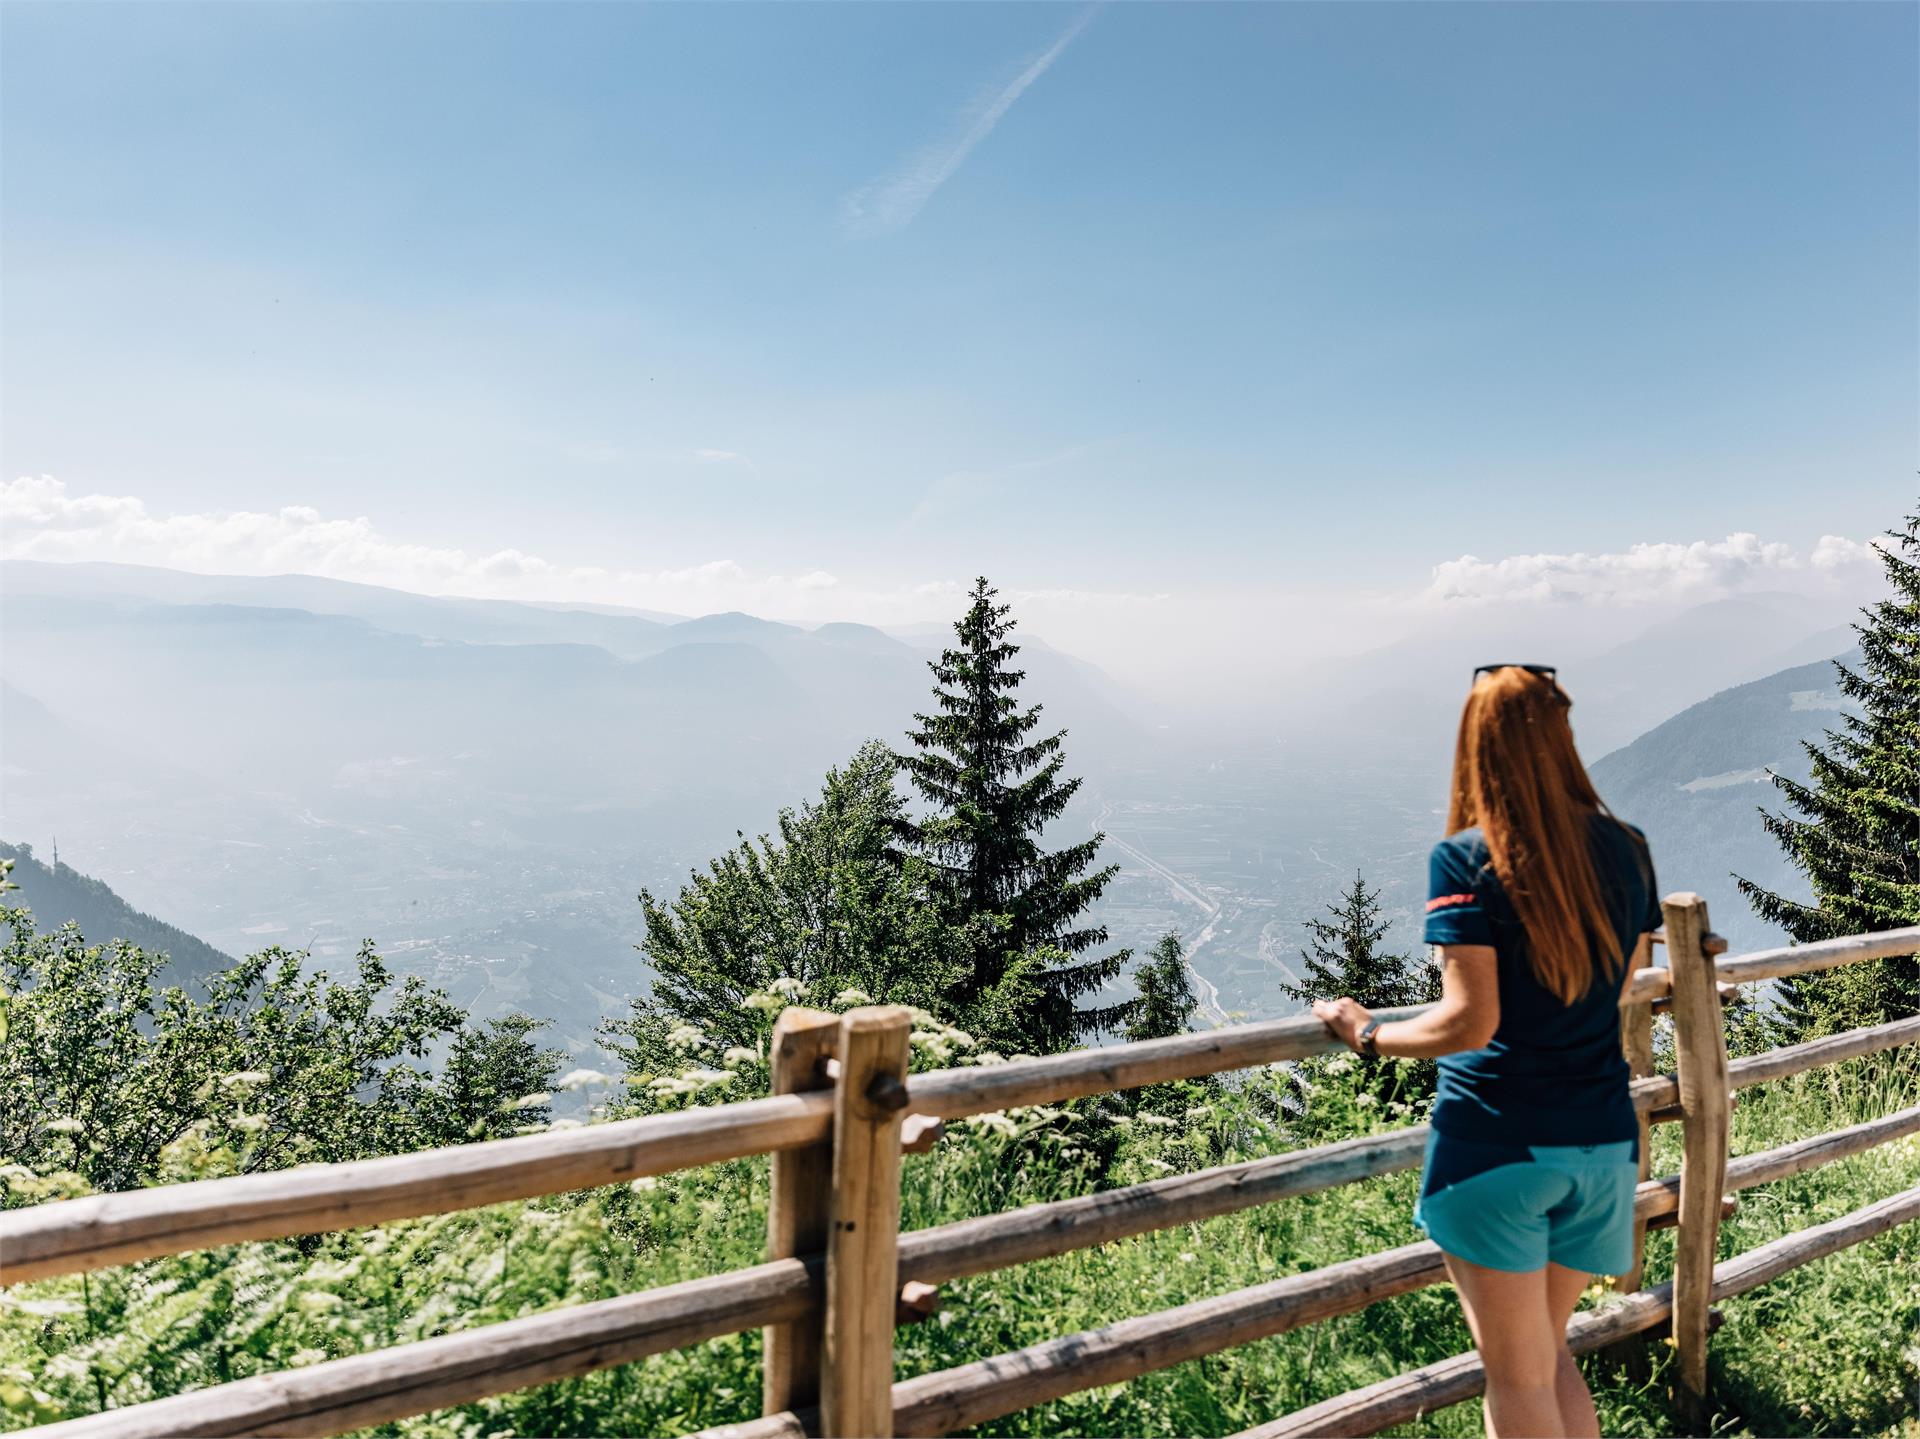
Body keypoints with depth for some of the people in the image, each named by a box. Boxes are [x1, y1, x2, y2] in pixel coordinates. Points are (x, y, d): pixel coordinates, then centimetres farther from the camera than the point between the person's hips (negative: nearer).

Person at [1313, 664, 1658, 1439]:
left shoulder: (1466, 859, -15)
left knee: (1519, 1376, 11)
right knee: (1547, 1352, 24)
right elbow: (1616, 988, 15)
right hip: (1602, 1143, 6)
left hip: (1497, 1143, -6)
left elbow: (1469, 1023, -20)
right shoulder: (1624, 850, 2)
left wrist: (1368, 1033, -4)